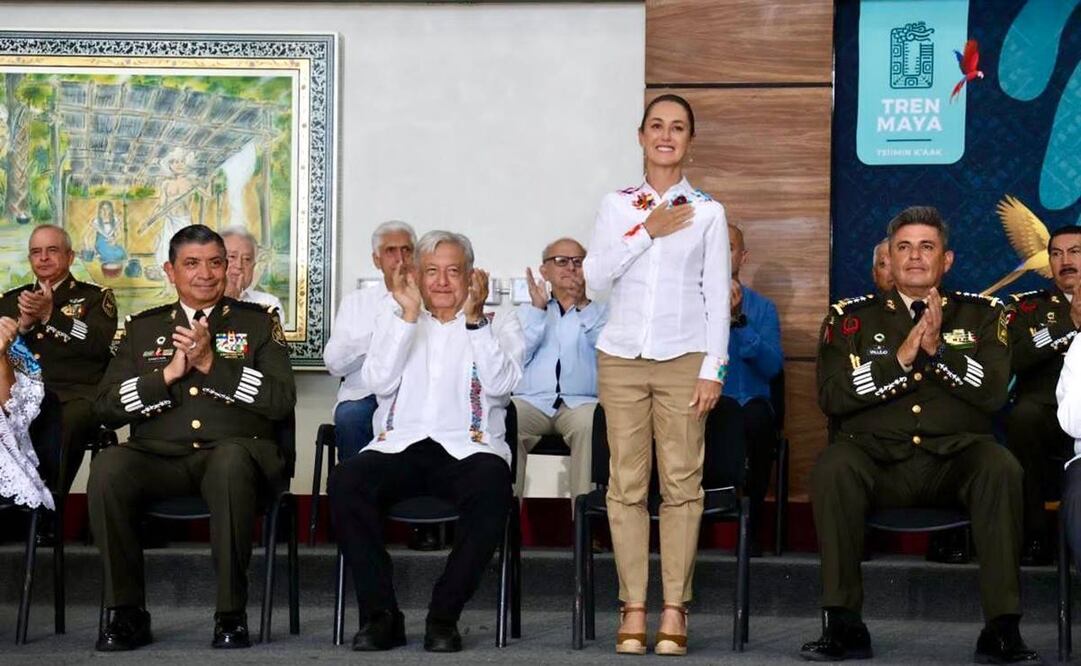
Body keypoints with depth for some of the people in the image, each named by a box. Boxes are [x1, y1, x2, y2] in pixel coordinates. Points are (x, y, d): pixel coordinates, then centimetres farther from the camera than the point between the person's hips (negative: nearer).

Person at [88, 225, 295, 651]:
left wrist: (212, 364, -7)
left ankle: (231, 614, -28)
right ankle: (127, 613, -19)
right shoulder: (142, 328, 20)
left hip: (233, 452, -2)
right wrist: (168, 373, -4)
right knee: (108, 466, -31)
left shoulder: (258, 323, 14)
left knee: (231, 460, -39)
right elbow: (106, 407, 10)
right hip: (159, 456, 2)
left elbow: (282, 401, 1)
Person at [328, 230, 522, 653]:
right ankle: (380, 614, -21)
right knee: (345, 482, -30)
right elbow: (379, 382, 2)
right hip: (399, 445, 2)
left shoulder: (498, 326, 17)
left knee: (491, 487, -36)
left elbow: (500, 384, -4)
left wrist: (473, 318, -8)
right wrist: (408, 314, -1)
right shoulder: (393, 321, 22)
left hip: (468, 447, -1)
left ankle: (444, 615, -23)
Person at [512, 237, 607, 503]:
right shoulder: (525, 311, 26)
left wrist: (583, 306, -6)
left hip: (580, 401, -1)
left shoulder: (599, 312, 23)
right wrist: (538, 309, 3)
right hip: (531, 400, 1)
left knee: (589, 424, -37)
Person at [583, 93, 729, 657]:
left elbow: (717, 297, 4)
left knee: (681, 483, -4)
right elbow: (596, 276, -1)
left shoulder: (707, 212, 7)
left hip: (682, 359, -1)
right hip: (621, 357, 1)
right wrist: (647, 231, -7)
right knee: (627, 483, -1)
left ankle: (675, 610, 0)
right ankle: (633, 608, 3)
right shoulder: (616, 205, 10)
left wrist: (713, 368, -4)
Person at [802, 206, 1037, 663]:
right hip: (876, 458, 0)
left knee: (1000, 468, -32)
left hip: (955, 458, 0)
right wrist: (901, 360, -9)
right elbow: (831, 397, 0)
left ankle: (1002, 629, -28)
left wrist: (938, 349, -12)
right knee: (833, 467, -32)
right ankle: (843, 626, -26)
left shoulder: (980, 313, 16)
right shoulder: (852, 317, 15)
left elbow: (994, 392, 0)